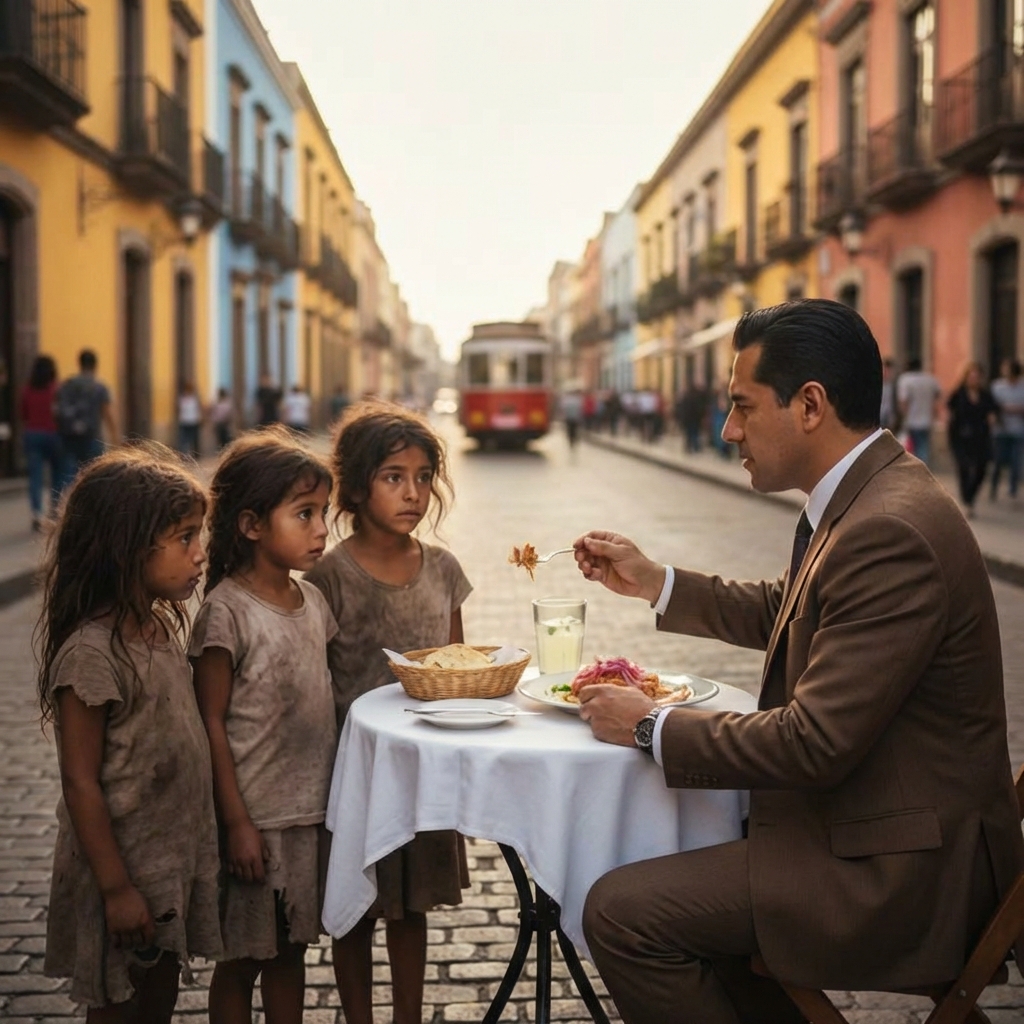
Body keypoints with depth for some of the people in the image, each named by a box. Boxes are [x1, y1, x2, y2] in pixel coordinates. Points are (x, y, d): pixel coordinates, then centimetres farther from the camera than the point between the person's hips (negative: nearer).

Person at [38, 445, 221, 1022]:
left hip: (176, 860, 7)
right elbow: (80, 783, -20)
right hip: (126, 869, -7)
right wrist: (115, 887, -17)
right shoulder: (91, 651, -24)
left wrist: (196, 853, 14)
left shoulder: (162, 625, 1)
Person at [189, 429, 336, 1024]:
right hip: (257, 817, -6)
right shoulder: (227, 611, -16)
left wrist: (335, 796, 11)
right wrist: (236, 822, -15)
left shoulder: (312, 600, 4)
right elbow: (211, 723, -14)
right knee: (242, 958, 10)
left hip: (314, 809, 6)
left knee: (292, 949, 18)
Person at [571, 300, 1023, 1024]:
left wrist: (652, 728, -16)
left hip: (904, 870, -10)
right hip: (875, 823, 10)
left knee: (622, 912, -14)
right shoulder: (867, 498, 5)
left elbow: (816, 743, -27)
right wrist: (651, 582, 11)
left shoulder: (892, 532, -27)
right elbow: (778, 611, 21)